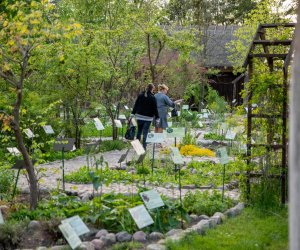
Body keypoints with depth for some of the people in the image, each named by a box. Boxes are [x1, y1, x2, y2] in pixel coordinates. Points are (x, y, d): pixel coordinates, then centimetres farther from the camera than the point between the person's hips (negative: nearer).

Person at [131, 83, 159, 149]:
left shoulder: (140, 95, 2)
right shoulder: (152, 98, -10)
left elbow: (135, 105, 5)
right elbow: (155, 108, -7)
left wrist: (132, 114, 9)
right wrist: (157, 117, 1)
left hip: (139, 116, 4)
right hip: (148, 117, -4)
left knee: (139, 131, 15)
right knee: (145, 132, 0)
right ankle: (144, 146, -2)